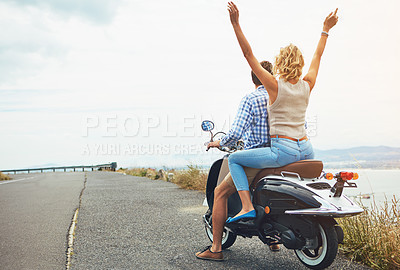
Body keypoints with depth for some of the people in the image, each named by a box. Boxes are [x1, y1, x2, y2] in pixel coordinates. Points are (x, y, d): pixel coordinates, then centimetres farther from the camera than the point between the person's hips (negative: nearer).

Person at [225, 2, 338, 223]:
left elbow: (248, 54, -13)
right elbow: (318, 56, 19)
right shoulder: (307, 86, 3)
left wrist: (236, 25, -12)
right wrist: (326, 29, 30)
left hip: (283, 151, -6)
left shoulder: (275, 86, -11)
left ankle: (247, 207, -9)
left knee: (233, 159, 4)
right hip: (306, 150, 7)